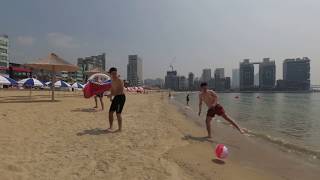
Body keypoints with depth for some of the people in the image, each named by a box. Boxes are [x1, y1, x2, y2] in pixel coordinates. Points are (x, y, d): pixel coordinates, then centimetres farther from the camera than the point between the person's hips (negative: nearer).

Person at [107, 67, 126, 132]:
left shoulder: (120, 81, -15)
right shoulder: (112, 81, 11)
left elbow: (120, 91, -26)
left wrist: (111, 94, -29)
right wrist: (111, 97, 15)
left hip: (121, 97, -8)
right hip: (115, 97, 8)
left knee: (118, 113, -7)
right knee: (110, 112, 10)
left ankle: (120, 129, 5)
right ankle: (110, 127, 25)